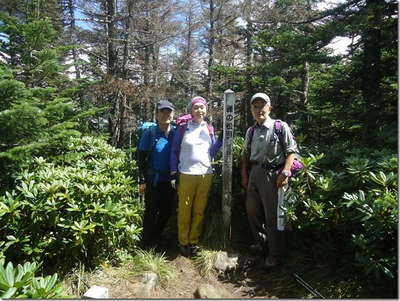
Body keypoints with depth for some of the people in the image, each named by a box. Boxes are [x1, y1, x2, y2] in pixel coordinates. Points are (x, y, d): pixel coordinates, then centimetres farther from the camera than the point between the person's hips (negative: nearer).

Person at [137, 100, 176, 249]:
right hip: (153, 180, -3)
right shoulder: (150, 132, -6)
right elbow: (141, 157, -5)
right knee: (151, 212, 5)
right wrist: (142, 181, -8)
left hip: (170, 180, 3)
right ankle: (147, 245, 21)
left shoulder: (176, 133, 2)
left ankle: (156, 239, 34)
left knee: (166, 212, 13)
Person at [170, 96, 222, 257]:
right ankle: (183, 242, 16)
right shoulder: (182, 128, 3)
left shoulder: (209, 129, 12)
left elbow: (211, 152, 12)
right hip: (186, 174, -3)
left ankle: (194, 241, 20)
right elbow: (174, 152, 4)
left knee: (199, 210, 7)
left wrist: (221, 139, 0)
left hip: (206, 174, 3)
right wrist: (174, 173, -2)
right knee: (184, 210, 2)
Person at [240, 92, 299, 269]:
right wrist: (244, 175, 10)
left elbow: (291, 151, -8)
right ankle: (260, 244, 38)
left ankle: (275, 255, 16)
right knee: (252, 211, 16)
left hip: (272, 174, -6)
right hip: (254, 173, 7)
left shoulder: (280, 127, -7)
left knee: (272, 216, -1)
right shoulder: (250, 131, 11)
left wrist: (285, 172, -18)